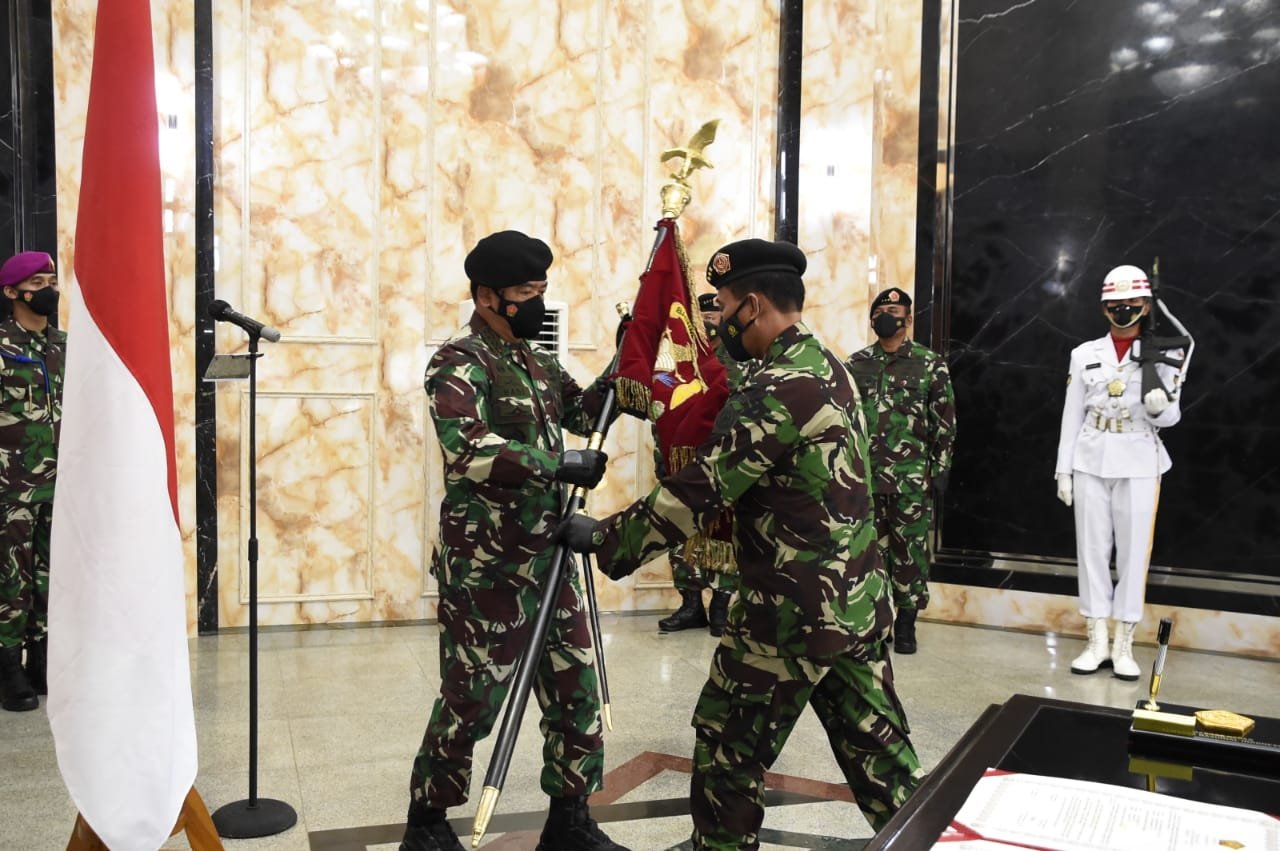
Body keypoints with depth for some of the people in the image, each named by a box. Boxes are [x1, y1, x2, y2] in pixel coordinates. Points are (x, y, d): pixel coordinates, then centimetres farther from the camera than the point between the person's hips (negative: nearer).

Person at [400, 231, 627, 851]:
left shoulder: (538, 362, 12)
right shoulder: (460, 361, -13)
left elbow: (588, 415, 20)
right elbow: (466, 449, -29)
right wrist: (558, 464, -27)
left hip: (548, 557, 8)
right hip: (485, 566, -7)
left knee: (575, 689, 11)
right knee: (471, 699, 4)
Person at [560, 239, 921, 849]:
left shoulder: (776, 392, -21)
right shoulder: (828, 366, 9)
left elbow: (697, 495, -21)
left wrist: (602, 537, -10)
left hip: (793, 610, -8)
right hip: (859, 598, 9)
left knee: (728, 743, 11)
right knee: (876, 745, 17)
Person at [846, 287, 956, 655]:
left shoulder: (931, 364, 1)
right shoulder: (855, 364, 8)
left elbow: (945, 422, 0)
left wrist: (941, 470, -5)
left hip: (912, 478, -2)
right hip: (863, 475, 2)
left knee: (910, 550, 4)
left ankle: (906, 622, 16)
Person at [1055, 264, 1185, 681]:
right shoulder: (1084, 354, 5)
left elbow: (1172, 416, 1)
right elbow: (1072, 415, 5)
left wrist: (1161, 406, -23)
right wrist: (1063, 470, 2)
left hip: (1139, 465, -1)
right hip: (1091, 462, 1)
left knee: (1133, 552, 2)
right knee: (1092, 549, 4)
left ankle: (1124, 646, 12)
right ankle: (1097, 642, 14)